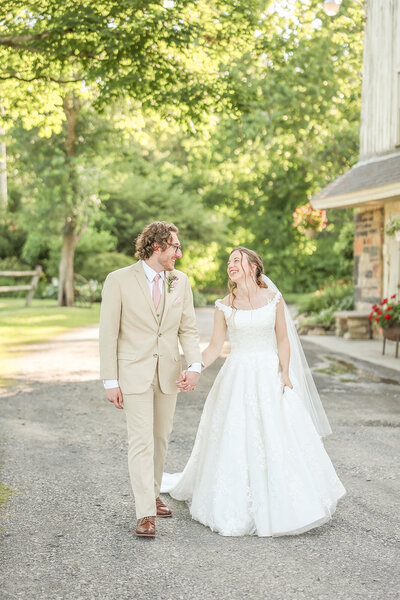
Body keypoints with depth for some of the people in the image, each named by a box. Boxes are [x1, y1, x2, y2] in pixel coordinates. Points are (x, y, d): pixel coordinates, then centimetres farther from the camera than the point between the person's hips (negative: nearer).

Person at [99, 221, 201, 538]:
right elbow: (108, 333, -8)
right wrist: (110, 381, -11)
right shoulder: (119, 280, -9)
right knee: (141, 440, -8)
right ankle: (146, 514, -5)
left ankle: (153, 495, 32)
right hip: (134, 372, -5)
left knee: (161, 438, 14)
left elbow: (188, 329, 4)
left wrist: (195, 365, -13)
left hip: (168, 373, 5)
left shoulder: (180, 281, 4)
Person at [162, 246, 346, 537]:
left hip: (270, 376, 0)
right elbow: (215, 345, 1)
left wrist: (285, 374, -6)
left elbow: (283, 339, 3)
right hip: (237, 376, 0)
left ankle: (281, 505, 17)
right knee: (234, 441, 1)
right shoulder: (224, 306, 1)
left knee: (279, 440, 0)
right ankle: (237, 508, 16)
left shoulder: (273, 298, 1)